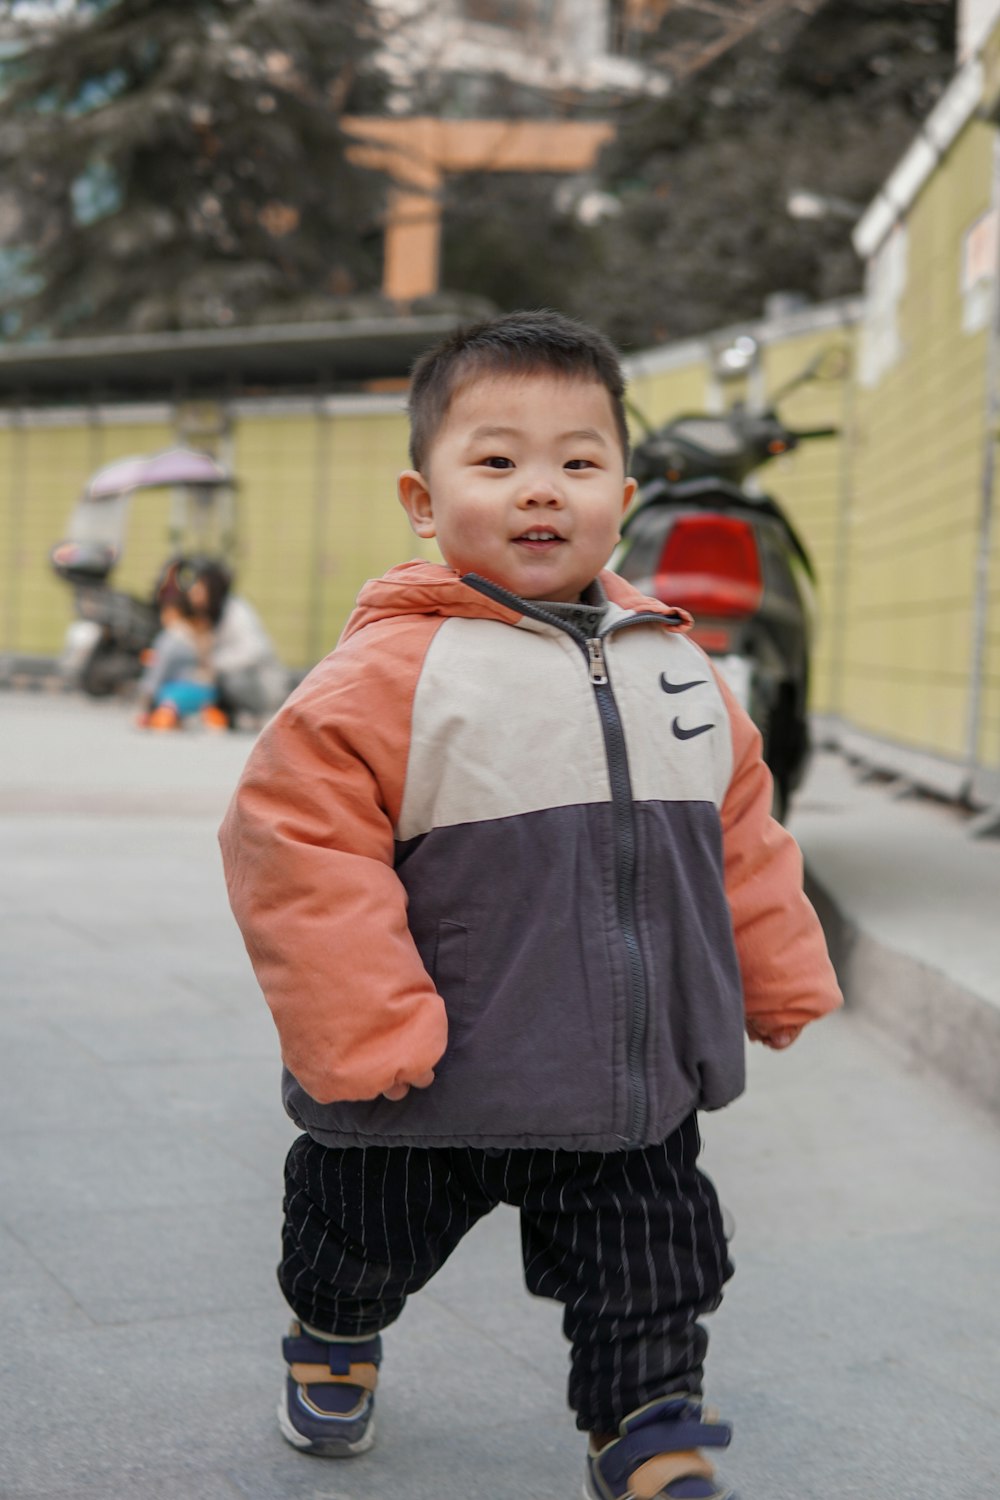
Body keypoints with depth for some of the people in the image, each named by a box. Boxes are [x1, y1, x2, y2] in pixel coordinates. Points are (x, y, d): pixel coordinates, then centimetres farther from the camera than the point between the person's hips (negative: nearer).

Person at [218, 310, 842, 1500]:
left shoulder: (675, 667, 1)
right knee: (364, 1250, 22)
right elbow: (297, 842, -21)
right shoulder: (390, 672, -18)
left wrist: (784, 984, 12)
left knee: (650, 1287, 10)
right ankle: (333, 1349, 53)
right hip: (429, 1092, -2)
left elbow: (741, 835, 12)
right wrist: (363, 1036, -23)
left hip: (633, 1090, 3)